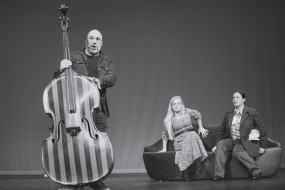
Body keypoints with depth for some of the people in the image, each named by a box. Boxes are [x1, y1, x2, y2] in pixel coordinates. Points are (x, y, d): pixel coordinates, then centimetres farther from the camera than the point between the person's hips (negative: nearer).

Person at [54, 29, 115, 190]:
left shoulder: (107, 62, 17)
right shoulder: (74, 58, 11)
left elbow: (112, 78, -2)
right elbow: (57, 79, 8)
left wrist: (99, 80, -24)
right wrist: (61, 70, -15)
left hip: (98, 109, 2)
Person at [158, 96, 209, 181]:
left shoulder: (187, 112, 8)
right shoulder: (169, 119, 6)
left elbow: (198, 115, 26)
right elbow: (165, 133, 14)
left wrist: (201, 127, 24)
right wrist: (164, 148, 9)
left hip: (191, 135, 1)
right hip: (179, 140, -1)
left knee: (193, 135, -37)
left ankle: (197, 162, -42)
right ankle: (185, 172, -36)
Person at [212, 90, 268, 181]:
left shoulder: (252, 112, -3)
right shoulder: (228, 114, 11)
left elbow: (262, 129, -2)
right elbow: (221, 130, 18)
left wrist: (263, 146, -4)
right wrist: (216, 144, 8)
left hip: (245, 142, -5)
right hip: (231, 141, 5)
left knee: (236, 151, -36)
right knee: (220, 144, -26)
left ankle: (256, 170, -23)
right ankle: (219, 173, -30)